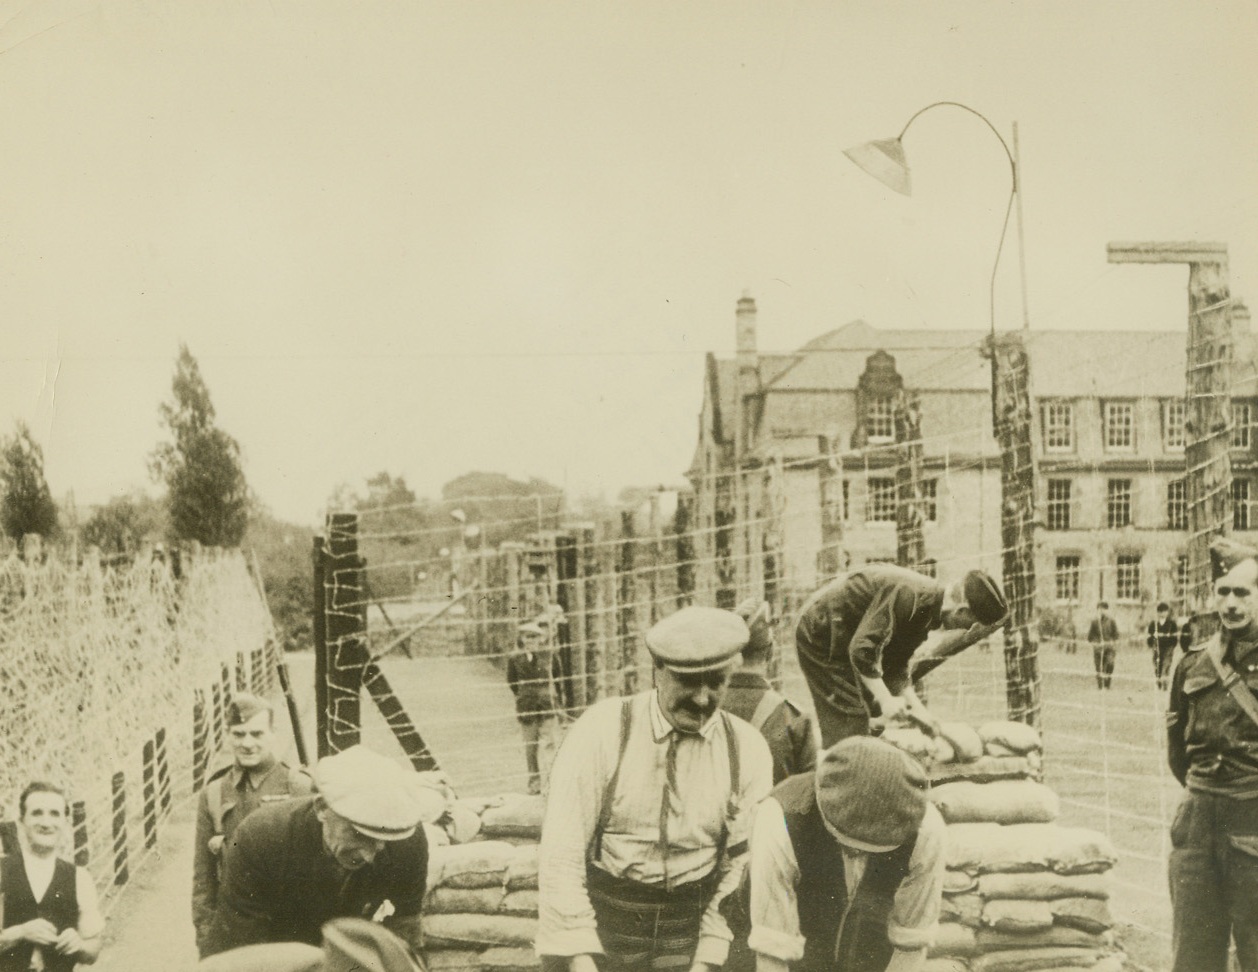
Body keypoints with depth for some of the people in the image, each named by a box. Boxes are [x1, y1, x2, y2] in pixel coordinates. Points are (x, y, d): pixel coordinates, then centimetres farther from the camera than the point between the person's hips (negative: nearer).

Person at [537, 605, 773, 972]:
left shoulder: (747, 751, -1)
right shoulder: (603, 729, -8)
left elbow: (741, 861, 0)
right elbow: (560, 850, -10)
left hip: (689, 933, 2)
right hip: (602, 924, -1)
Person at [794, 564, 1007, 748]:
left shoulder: (925, 610, 2)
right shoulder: (910, 595, -29)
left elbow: (897, 665, 10)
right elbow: (861, 648, -34)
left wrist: (914, 706, -1)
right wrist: (885, 699, -30)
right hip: (821, 631, -10)